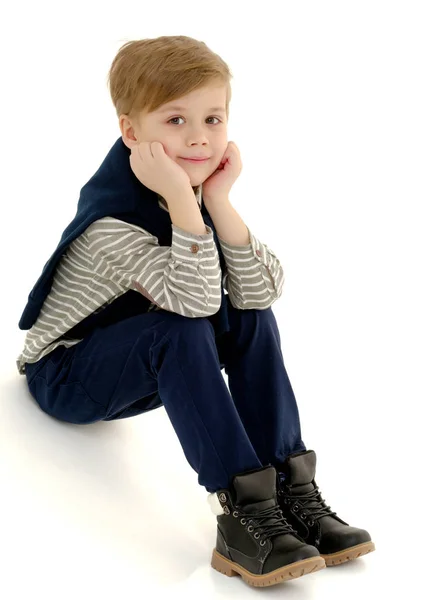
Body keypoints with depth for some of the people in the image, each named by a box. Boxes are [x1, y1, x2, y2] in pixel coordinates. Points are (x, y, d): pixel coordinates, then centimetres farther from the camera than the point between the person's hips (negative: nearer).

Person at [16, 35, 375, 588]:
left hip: (138, 367, 7)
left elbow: (261, 291, -18)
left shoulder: (195, 192, -6)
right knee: (180, 333, -33)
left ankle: (290, 486, -17)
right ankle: (243, 512, -35)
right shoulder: (112, 215, -28)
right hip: (62, 374, -7)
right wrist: (183, 200, -45)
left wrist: (219, 201, -27)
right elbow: (196, 303, -39)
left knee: (250, 315, -15)